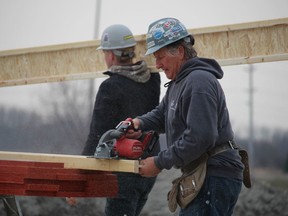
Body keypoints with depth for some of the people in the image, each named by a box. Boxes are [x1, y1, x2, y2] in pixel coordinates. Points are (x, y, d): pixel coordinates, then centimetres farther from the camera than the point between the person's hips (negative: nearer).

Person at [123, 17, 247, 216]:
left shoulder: (199, 82, -16)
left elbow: (200, 138, -24)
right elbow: (162, 114, 23)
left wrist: (160, 163, -17)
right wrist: (140, 122, 0)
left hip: (215, 179, -11)